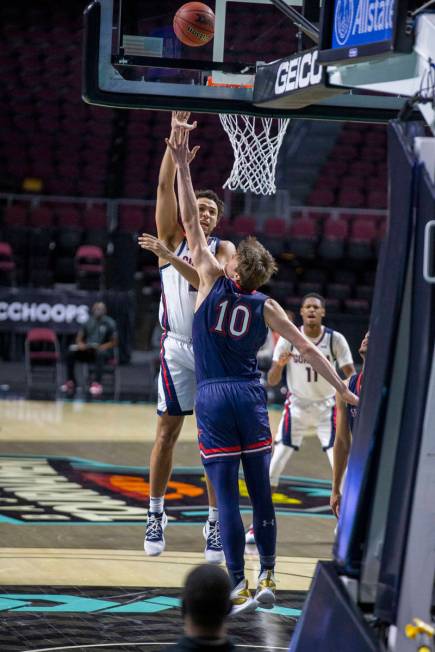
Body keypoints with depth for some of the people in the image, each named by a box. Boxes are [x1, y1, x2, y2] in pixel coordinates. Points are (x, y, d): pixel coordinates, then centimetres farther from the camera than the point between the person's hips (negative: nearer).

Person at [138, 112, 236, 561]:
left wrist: (168, 254, -22)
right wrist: (175, 141, -15)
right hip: (177, 346, 0)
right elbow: (165, 187, -6)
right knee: (167, 432, 1)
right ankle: (156, 514, 11)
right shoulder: (172, 237, 6)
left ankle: (215, 523, 5)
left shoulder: (224, 249, 4)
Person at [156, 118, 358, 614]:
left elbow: (191, 225, -2)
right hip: (251, 397, 3)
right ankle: (267, 580, 12)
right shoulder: (266, 307, 4)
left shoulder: (213, 281, -3)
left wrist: (183, 167, -1)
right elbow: (306, 349, 6)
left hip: (213, 397, -3)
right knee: (260, 491, 9)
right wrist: (342, 390, 15)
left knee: (226, 495, -4)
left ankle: (240, 589, -6)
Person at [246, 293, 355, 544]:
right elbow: (272, 381, -9)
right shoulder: (289, 338, -10)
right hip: (296, 407, 0)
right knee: (274, 464, -9)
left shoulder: (336, 339, -11)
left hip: (327, 408, 0)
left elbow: (351, 376, -8)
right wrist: (279, 365, -31)